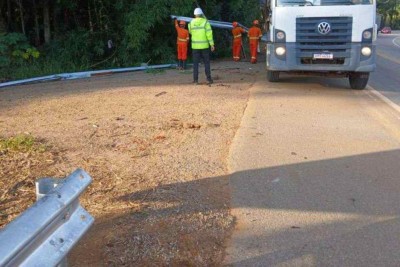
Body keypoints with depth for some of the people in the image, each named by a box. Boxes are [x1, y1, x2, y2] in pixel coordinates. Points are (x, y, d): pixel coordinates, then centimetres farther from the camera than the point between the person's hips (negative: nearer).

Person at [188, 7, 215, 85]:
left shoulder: (191, 23, 2)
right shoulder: (205, 22, -5)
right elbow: (209, 34, -12)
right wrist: (212, 44, -8)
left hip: (195, 46, 1)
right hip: (204, 45, -1)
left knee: (195, 63, 6)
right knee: (206, 62, 7)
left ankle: (196, 80, 1)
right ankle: (209, 79, 5)